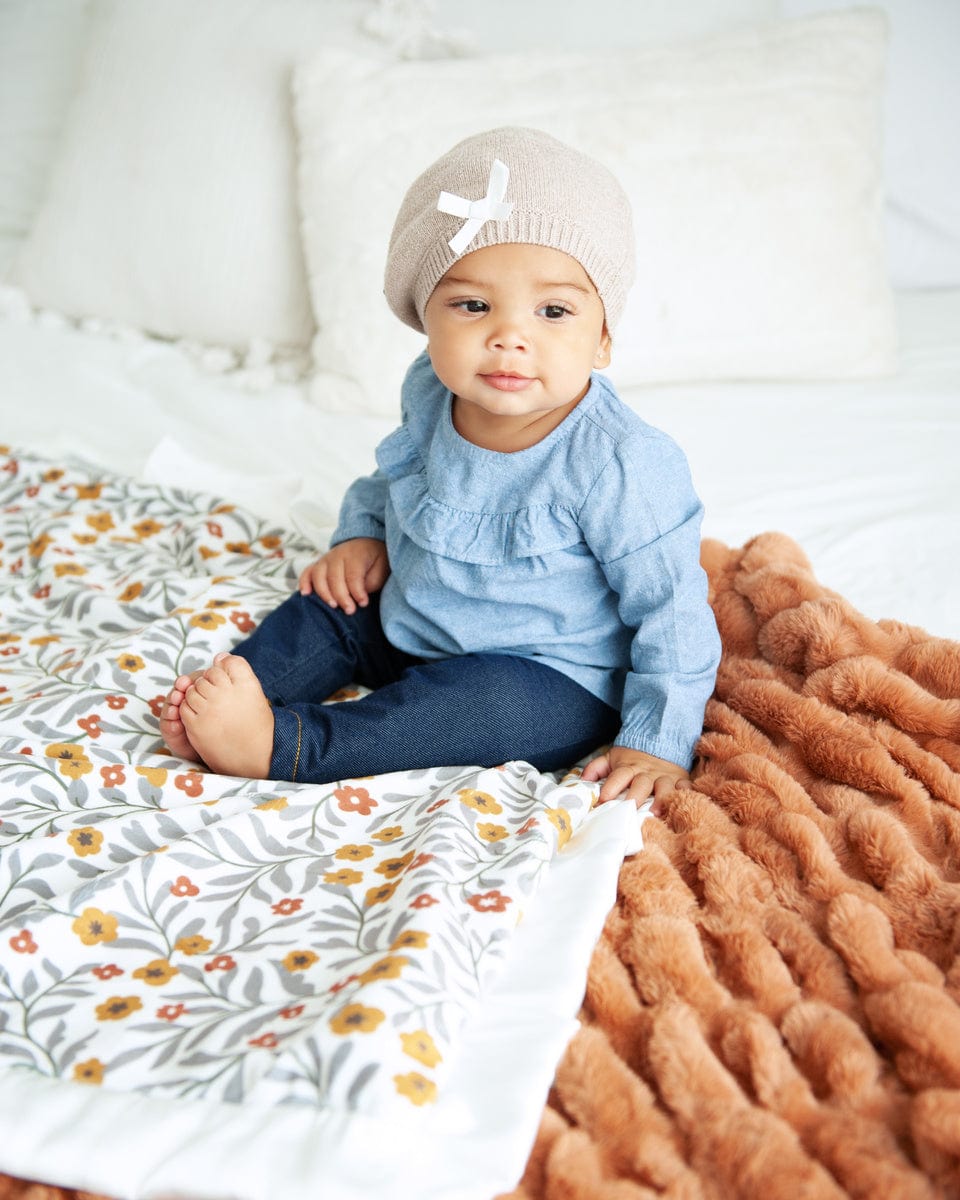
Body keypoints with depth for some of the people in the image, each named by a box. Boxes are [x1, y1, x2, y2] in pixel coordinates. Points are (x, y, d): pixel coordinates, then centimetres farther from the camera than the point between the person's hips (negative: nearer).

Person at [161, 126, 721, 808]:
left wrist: (660, 743, -22)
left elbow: (671, 610, -21)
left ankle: (284, 743, -30)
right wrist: (362, 534, 0)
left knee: (486, 698, -32)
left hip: (556, 681, -7)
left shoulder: (621, 464, -29)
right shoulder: (432, 395, -9)